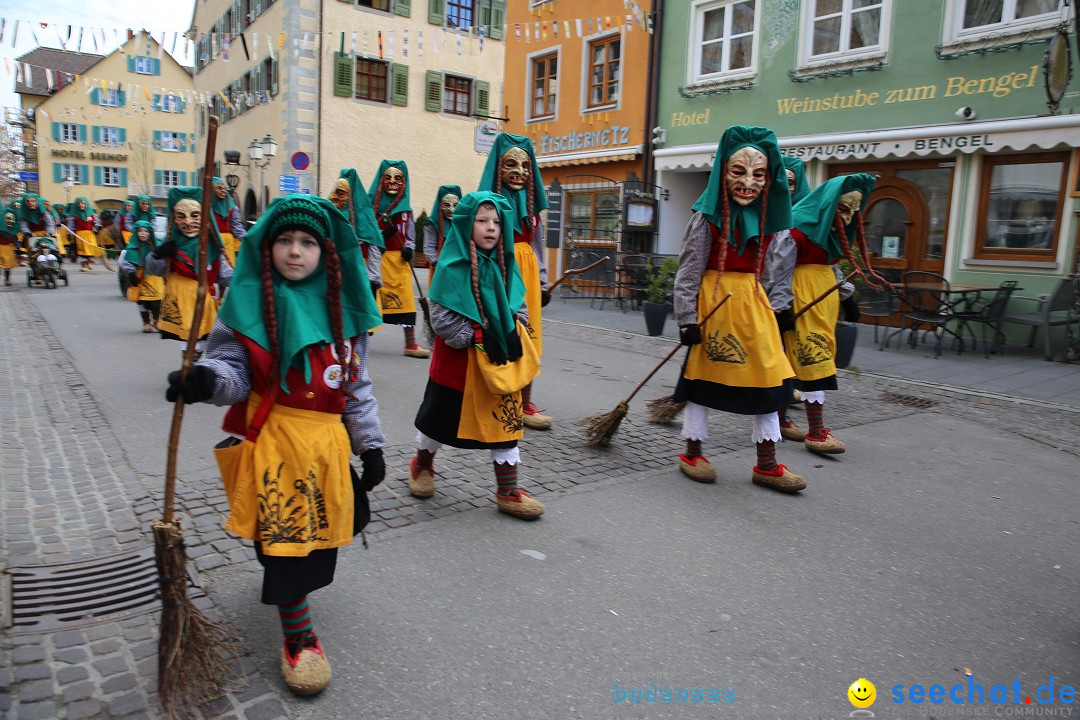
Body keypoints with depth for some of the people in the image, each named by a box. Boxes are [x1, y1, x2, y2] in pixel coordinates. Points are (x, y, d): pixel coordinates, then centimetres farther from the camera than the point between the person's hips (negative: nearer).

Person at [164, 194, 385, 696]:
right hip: (274, 438, -3)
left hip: (328, 438, 4)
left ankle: (291, 584, 46)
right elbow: (232, 366, -7)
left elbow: (356, 384, 8)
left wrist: (370, 443, 7)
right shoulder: (250, 301, -5)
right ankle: (297, 634, 17)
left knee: (318, 528, 14)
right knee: (283, 531, -1)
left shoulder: (341, 307, 4)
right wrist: (206, 380, -31)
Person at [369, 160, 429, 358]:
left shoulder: (406, 210, 11)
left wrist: (409, 249, -6)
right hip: (377, 258, -3)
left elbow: (411, 238, 14)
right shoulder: (371, 206, 0)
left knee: (405, 300, -1)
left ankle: (411, 344, 4)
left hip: (399, 260, 3)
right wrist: (382, 234, -19)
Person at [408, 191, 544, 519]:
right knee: (441, 416, 13)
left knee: (505, 419, 6)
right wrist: (478, 339, -20)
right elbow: (441, 318, -17)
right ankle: (423, 464, 42)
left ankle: (508, 492, 16)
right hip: (459, 357, -4)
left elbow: (519, 307, 9)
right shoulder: (453, 267, -14)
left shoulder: (504, 265, 3)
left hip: (501, 358, 5)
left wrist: (512, 335, -9)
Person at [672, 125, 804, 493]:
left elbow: (762, 269, 17)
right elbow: (687, 273, -12)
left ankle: (767, 464, 18)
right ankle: (692, 453, 22)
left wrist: (771, 308, 17)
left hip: (752, 303, 6)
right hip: (714, 301, -6)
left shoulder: (764, 217, 7)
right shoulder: (708, 217, -11)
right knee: (703, 375, 5)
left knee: (769, 379, 7)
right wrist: (687, 319, -15)